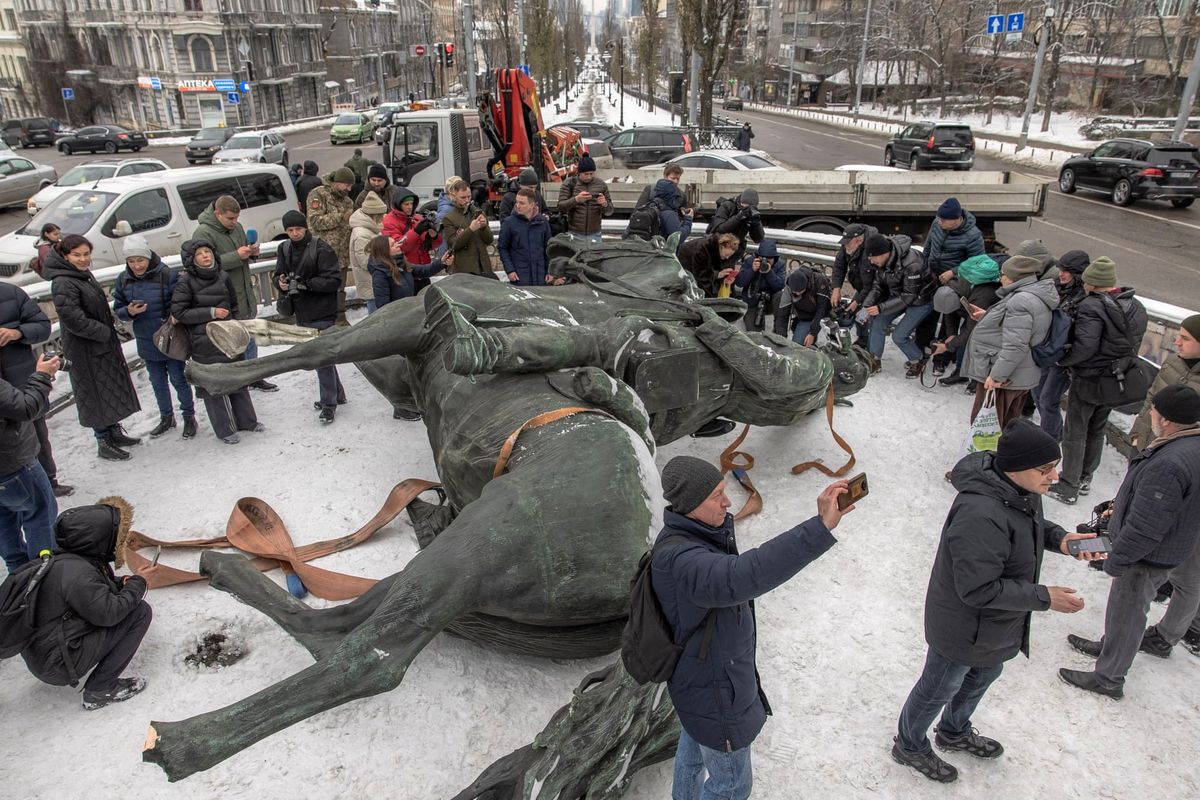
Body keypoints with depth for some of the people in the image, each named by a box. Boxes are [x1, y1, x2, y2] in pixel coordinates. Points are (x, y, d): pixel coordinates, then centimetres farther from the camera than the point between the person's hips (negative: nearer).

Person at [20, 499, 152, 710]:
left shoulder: (65, 558, 4)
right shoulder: (76, 572, -26)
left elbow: (93, 589, 21)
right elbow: (108, 612, -23)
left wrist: (121, 583, 2)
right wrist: (137, 584, -8)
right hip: (57, 666, -10)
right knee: (140, 611, -12)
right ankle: (99, 690, -6)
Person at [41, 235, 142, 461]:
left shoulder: (85, 275, 9)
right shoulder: (63, 283, -20)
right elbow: (73, 319, -27)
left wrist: (109, 332, 11)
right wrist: (103, 332, -19)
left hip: (105, 344, 9)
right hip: (86, 351, -9)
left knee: (112, 390, 19)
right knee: (96, 395, 1)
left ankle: (115, 433, 33)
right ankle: (104, 443, 12)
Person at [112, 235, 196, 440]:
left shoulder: (167, 274, -15)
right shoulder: (123, 280, -1)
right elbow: (118, 309, 5)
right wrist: (129, 312, -16)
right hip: (147, 342, 5)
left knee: (178, 379, 5)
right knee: (158, 382, 17)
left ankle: (189, 417, 21)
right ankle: (166, 417, 33)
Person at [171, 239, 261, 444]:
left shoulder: (222, 277, 6)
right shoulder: (186, 282, -8)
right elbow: (178, 313, -10)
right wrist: (211, 313, -15)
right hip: (205, 342, -5)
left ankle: (247, 420, 28)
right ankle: (225, 429, 14)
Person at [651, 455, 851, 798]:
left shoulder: (691, 533, -8)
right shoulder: (677, 559, -40)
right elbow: (741, 577, -58)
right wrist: (820, 526, -62)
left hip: (698, 671, 9)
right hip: (714, 693, -9)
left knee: (695, 747, 32)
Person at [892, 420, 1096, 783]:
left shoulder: (1019, 489, -12)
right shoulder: (981, 516, -40)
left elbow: (1029, 524, 11)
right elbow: (979, 590, -34)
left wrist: (1058, 538, -9)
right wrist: (1043, 597, -27)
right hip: (962, 628, -9)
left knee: (985, 675, 32)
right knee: (940, 689, 17)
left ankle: (954, 732, 60)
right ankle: (909, 745, 45)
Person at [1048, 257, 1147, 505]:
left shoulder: (1092, 307, -22)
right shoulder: (1136, 308, 4)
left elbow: (1085, 347, -28)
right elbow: (1135, 344, 8)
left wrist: (1062, 360, -14)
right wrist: (1121, 364, 15)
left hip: (1088, 381, -8)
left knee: (1075, 433, 4)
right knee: (1097, 431, 21)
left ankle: (1068, 488, 10)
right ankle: (1085, 479, 33)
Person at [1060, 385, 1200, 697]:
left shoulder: (1168, 465, -35)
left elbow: (1144, 528, -30)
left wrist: (1116, 559, -19)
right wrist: (1119, 507, 18)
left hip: (1150, 556, -9)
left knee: (1126, 610, 8)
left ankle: (1108, 678, 26)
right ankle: (1110, 647, 46)